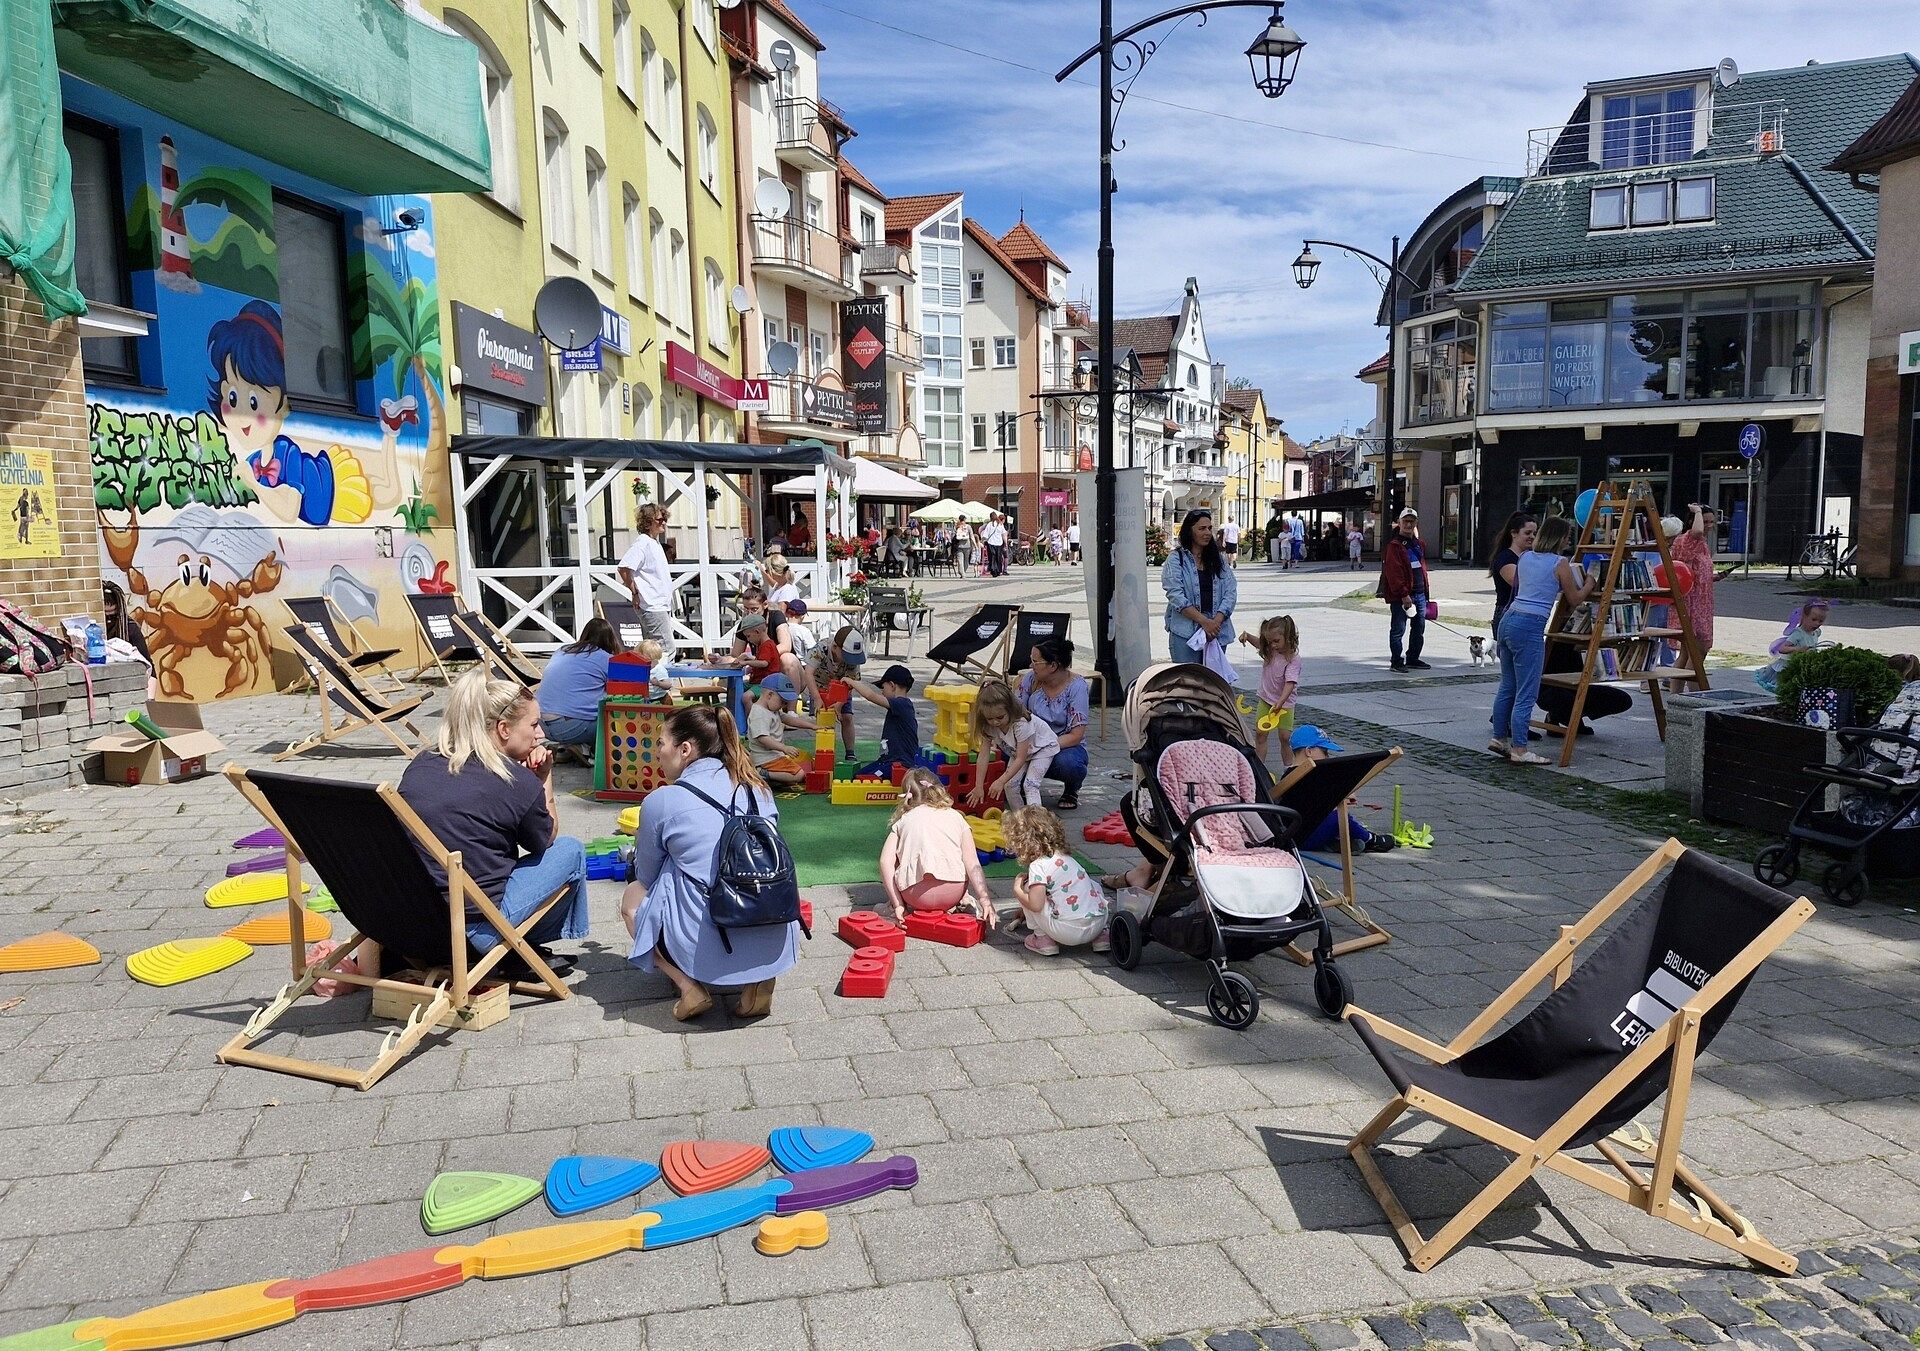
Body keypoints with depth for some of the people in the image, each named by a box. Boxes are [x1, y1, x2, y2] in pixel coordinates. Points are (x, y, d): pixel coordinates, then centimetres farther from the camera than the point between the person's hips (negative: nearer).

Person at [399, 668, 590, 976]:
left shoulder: (420, 764, 4)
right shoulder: (519, 783, -13)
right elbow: (547, 839, 5)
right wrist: (545, 779, 8)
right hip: (476, 931, -7)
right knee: (571, 850, 11)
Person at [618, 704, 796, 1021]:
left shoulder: (661, 801, -4)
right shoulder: (758, 789, 9)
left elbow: (647, 877, 10)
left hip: (711, 948, -4)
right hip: (777, 944, 4)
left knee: (632, 897, 24)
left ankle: (689, 985, 6)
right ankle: (757, 980, 12)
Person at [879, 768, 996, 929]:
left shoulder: (903, 821, 15)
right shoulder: (956, 817, 16)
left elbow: (886, 861, 0)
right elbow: (972, 864, 3)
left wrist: (897, 904, -1)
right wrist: (985, 900, -4)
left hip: (916, 896, -2)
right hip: (954, 893, 2)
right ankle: (965, 901, 17)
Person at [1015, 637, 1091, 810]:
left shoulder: (1077, 686, -17)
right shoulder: (1031, 678, -4)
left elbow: (1076, 736, -20)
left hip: (1067, 746, -3)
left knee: (1066, 762, -39)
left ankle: (1071, 790, 0)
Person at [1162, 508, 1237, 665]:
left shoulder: (1218, 560, 13)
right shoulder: (1176, 559, -1)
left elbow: (1230, 593, 4)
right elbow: (1176, 596, -12)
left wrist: (1216, 621, -12)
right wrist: (1204, 621, -18)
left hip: (1217, 632, 4)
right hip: (1185, 633, -4)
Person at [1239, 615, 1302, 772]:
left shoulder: (1292, 659, -20)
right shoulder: (1270, 651, -1)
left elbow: (1290, 683, -30)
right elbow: (1258, 643, 23)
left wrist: (1280, 703, -43)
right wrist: (1247, 636, 2)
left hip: (1284, 703, -5)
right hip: (1265, 700, 6)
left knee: (1286, 737, -3)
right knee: (1259, 733, 2)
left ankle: (1288, 768, 10)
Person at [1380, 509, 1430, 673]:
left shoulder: (1418, 544, 15)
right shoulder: (1394, 546, -11)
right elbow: (1394, 572, -17)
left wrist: (1425, 589, 19)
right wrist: (1403, 594, -20)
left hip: (1419, 593, 8)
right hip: (1401, 596, -8)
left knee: (1419, 628, 14)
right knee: (1398, 629, -3)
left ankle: (1413, 659, 25)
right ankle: (1397, 661, 4)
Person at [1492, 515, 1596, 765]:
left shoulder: (1524, 558, 14)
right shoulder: (1560, 564, -4)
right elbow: (1574, 599, 6)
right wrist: (1591, 580, 24)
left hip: (1508, 620, 8)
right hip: (1530, 627, -8)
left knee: (1507, 686, 16)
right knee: (1526, 693, -4)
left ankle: (1500, 739, 22)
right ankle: (1519, 750, -3)